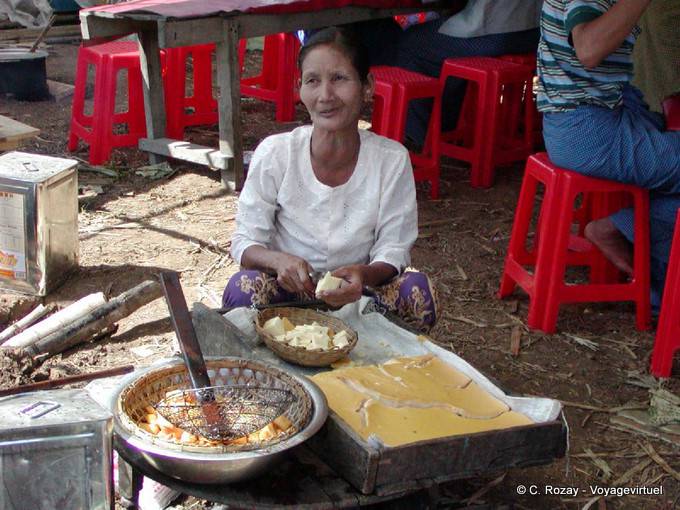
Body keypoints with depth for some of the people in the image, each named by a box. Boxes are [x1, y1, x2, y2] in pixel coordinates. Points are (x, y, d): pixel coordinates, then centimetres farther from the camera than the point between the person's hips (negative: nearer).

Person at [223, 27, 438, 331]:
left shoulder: (392, 160, -12)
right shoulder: (274, 153, -13)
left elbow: (393, 252, -8)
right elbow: (245, 242, -8)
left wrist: (364, 274, -33)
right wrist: (278, 260, -32)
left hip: (352, 295, 1)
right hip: (287, 292, 0)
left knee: (416, 291, -27)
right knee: (244, 288, -32)